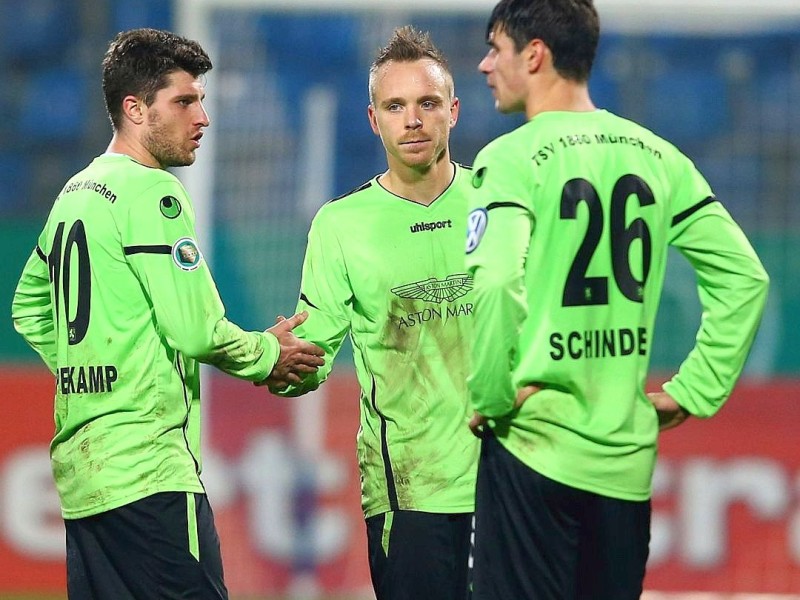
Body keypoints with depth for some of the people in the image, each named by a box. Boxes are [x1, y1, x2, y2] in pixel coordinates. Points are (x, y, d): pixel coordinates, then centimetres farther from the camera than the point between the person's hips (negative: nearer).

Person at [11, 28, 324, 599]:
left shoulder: (74, 194, 17)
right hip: (147, 466, -9)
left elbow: (29, 309, 28)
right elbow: (196, 329, -15)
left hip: (81, 466, 9)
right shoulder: (152, 193, -10)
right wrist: (268, 355, 2)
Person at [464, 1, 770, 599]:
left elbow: (495, 285, -25)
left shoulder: (514, 157, -10)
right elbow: (744, 277, 8)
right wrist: (693, 392, 10)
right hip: (628, 457, 6)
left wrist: (490, 399, -13)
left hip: (535, 447, -6)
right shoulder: (657, 156, 9)